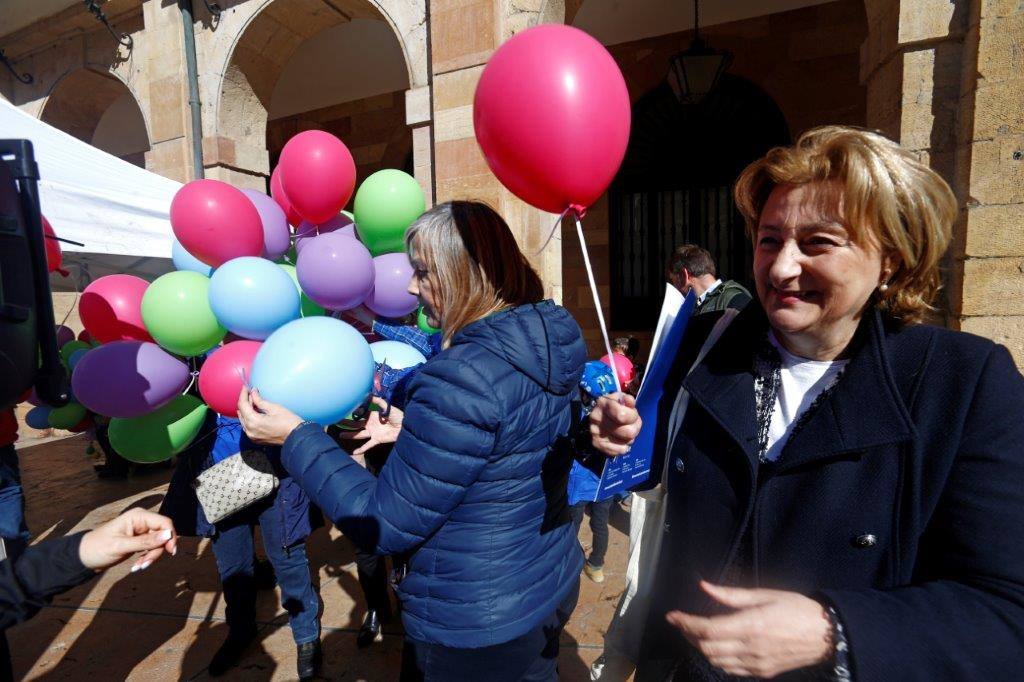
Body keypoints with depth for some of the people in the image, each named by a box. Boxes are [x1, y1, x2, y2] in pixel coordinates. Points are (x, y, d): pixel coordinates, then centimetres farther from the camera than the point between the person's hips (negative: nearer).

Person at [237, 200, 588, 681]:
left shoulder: (461, 379, -31)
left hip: (473, 630, -8)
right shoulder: (549, 340, -5)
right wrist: (414, 433, 4)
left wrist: (295, 437, -16)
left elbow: (385, 526, -22)